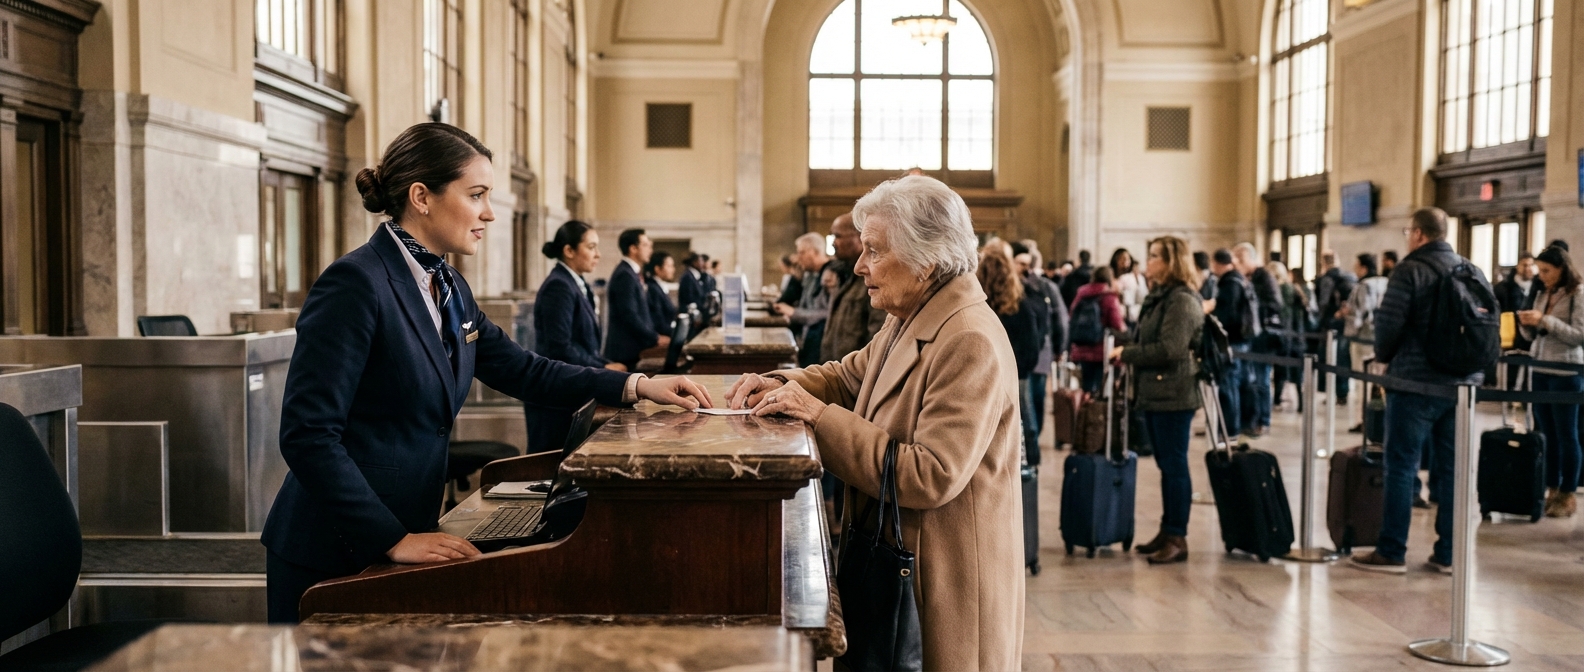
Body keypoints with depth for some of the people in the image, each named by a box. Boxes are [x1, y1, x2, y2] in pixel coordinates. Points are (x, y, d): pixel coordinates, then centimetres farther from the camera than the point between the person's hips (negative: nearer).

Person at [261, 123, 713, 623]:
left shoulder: (448, 288, 7)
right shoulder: (355, 283, -19)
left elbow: (521, 370, 15)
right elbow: (307, 433, -22)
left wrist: (637, 386, 6)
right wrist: (394, 540, -22)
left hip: (406, 536, 8)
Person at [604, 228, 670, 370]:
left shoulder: (634, 274, 16)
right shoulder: (624, 275, -15)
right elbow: (629, 316, -21)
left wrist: (668, 331, 10)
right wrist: (655, 338, -14)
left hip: (636, 348, 10)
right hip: (626, 351, -10)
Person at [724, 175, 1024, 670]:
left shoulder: (969, 342, -24)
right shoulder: (909, 320, 6)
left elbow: (932, 477, -29)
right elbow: (850, 376, 18)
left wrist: (821, 416, -26)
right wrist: (783, 385, -3)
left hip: (945, 571, -9)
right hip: (892, 557, 9)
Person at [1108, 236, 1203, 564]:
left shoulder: (1182, 300, -14)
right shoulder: (1158, 296, 16)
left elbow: (1169, 349, -22)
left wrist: (1126, 353, -15)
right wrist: (1129, 358, 5)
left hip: (1173, 394, -10)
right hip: (1153, 392, 10)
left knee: (1174, 466, -4)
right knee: (1166, 464, 14)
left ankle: (1177, 538, 2)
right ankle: (1167, 532, 22)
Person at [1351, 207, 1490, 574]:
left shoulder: (1410, 270, -9)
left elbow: (1388, 322, -14)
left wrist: (1384, 356, 4)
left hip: (1415, 381, -6)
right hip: (1463, 384, 6)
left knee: (1401, 466, -1)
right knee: (1451, 468, 10)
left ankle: (1391, 552, 1)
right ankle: (1448, 553, 14)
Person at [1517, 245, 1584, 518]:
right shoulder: (1544, 294, 12)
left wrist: (1545, 320, -20)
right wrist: (1526, 324, -6)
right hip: (1539, 371, 6)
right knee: (1547, 434, 9)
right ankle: (1552, 490, 16)